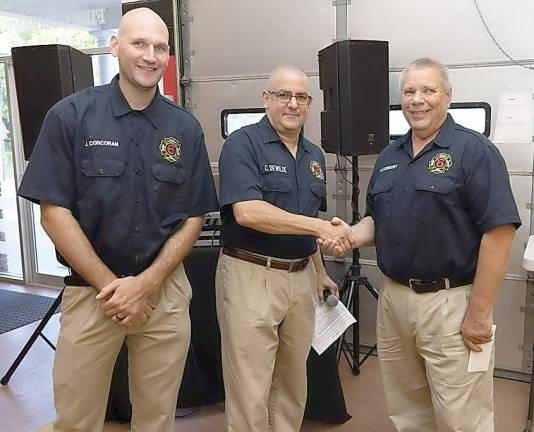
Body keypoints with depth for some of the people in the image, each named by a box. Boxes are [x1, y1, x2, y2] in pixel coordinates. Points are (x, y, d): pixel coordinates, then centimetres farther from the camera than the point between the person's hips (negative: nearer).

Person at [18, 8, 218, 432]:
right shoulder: (70, 115, -5)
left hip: (166, 292, 2)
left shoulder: (186, 128, 2)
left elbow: (193, 218, 3)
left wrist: (146, 284, -8)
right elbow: (54, 212, -7)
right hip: (90, 291, -1)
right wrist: (111, 286, -11)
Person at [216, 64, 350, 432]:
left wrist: (320, 272, 22)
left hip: (300, 277, 7)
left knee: (293, 383, 19)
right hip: (251, 276, -7)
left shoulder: (314, 155, 13)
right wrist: (320, 226, -24)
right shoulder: (243, 144, -10)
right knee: (250, 390, 2)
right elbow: (248, 212, -24)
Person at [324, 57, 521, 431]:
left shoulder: (474, 150, -9)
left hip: (451, 303, -6)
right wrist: (351, 236, -4)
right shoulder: (390, 156, 12)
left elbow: (499, 231, -15)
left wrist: (480, 312, -17)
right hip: (393, 298, 6)